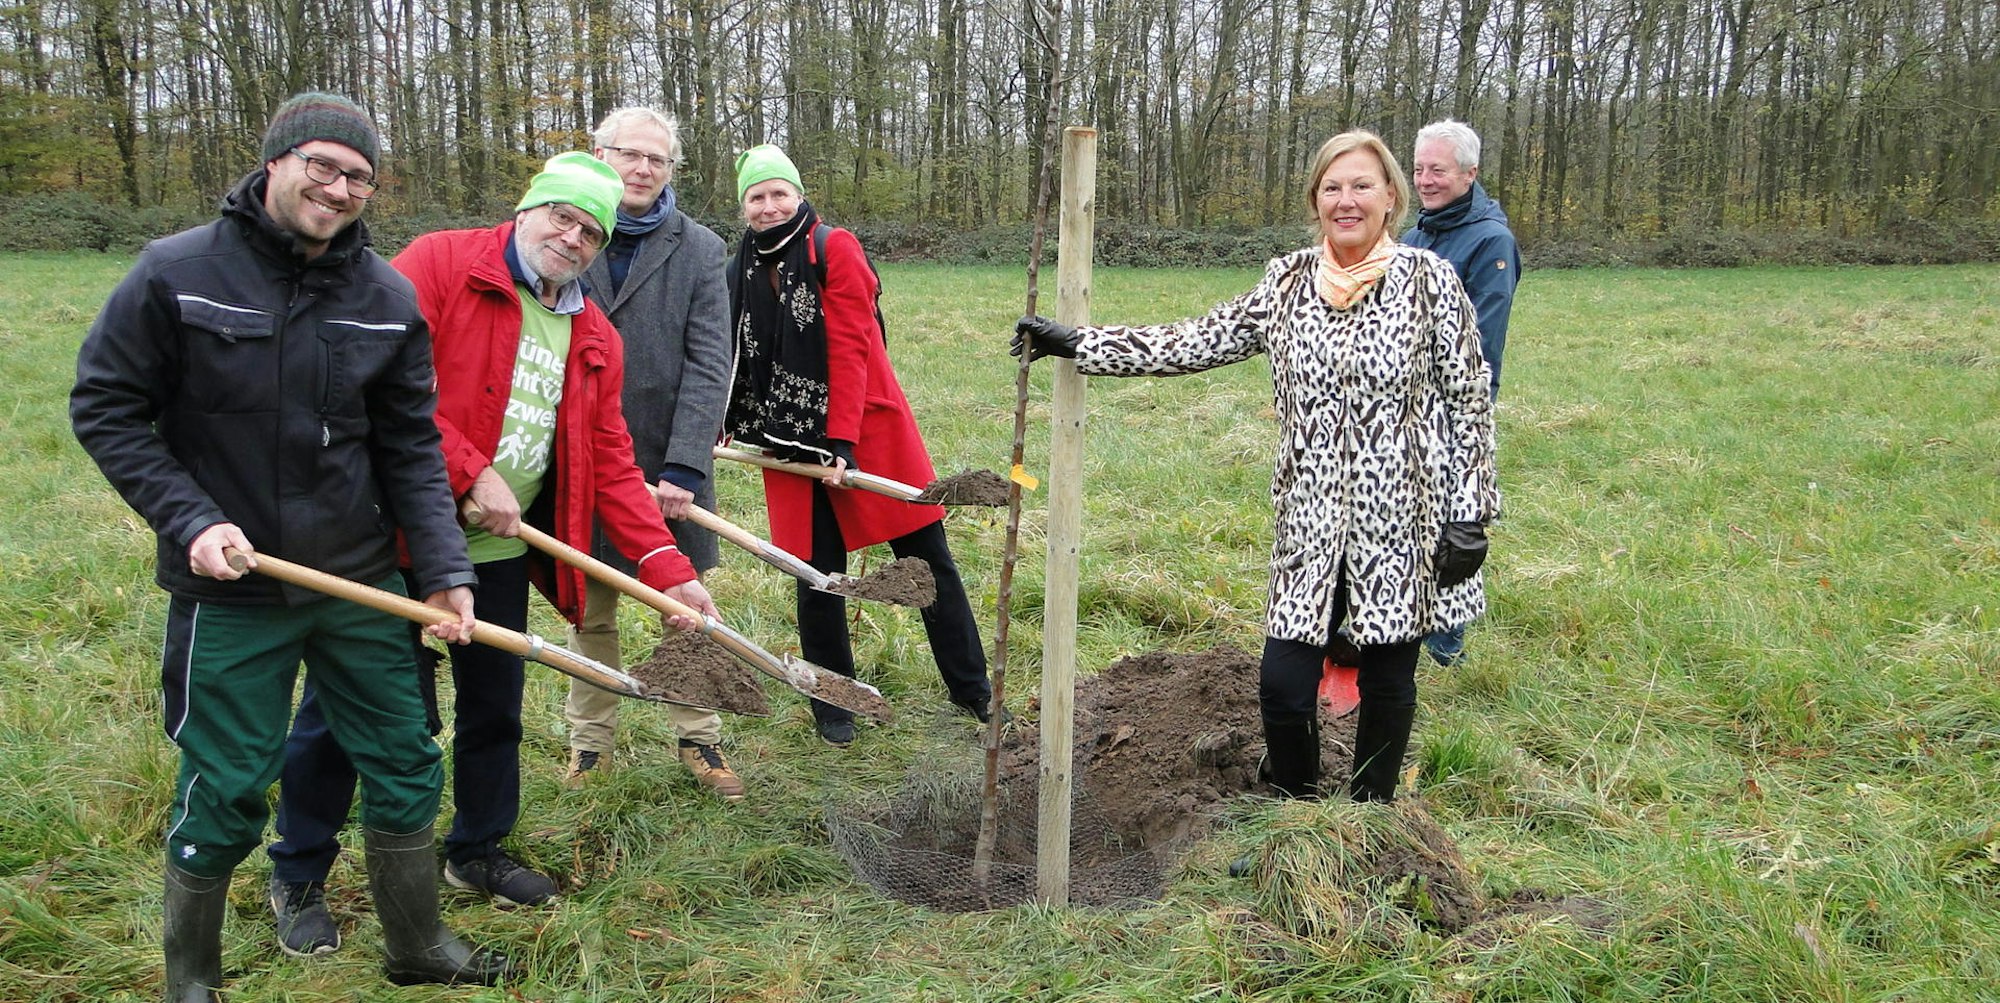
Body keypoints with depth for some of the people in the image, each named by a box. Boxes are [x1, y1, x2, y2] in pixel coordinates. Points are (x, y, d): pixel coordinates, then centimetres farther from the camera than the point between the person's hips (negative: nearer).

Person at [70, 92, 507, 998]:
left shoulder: (388, 295, -1)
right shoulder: (176, 273, -10)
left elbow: (409, 446, 2)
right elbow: (105, 408, -5)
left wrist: (443, 567, -8)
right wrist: (189, 520, -16)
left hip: (361, 582, 4)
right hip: (228, 590, -3)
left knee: (405, 767, 11)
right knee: (225, 793, 7)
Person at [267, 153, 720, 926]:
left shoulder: (594, 338, 7)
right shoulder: (437, 265, -10)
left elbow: (609, 465, 7)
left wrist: (669, 569, -2)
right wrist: (471, 474, -22)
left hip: (498, 552, 6)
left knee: (495, 709, 17)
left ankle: (477, 851, 39)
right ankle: (298, 874, 26)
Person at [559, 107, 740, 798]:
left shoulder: (699, 250, -1)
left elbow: (709, 366, -7)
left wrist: (684, 467, -16)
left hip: (668, 464, -1)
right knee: (589, 611, 12)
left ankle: (699, 738, 23)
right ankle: (591, 741, 27)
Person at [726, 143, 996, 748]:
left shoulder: (834, 249, -6)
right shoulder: (741, 272, 8)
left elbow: (850, 349, -13)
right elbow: (736, 359, 14)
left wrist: (842, 439, -18)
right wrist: (720, 426, 3)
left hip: (868, 427, -3)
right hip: (789, 439, 3)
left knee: (928, 560, 4)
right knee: (817, 576, 4)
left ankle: (971, 688, 19)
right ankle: (832, 707, 21)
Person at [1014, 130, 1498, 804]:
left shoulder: (1429, 279, -5)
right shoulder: (1287, 280, 5)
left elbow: (1469, 402, -2)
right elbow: (1198, 343, 4)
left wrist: (1471, 515, -5)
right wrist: (1076, 344, -1)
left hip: (1403, 523, -2)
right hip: (1312, 525, 3)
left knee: (1386, 683, 10)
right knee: (1282, 685, 0)